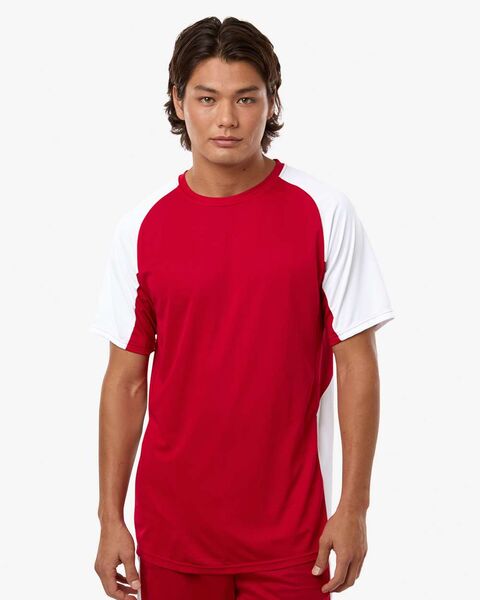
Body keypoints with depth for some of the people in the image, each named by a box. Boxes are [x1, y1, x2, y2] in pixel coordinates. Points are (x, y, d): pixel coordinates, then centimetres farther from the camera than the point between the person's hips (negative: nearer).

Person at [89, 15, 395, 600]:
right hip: (172, 521, 2)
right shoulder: (141, 227, -2)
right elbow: (126, 379, 2)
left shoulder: (323, 212, -7)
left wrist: (353, 507, -7)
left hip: (290, 526, -1)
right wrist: (111, 518, 1)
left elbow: (357, 363, -4)